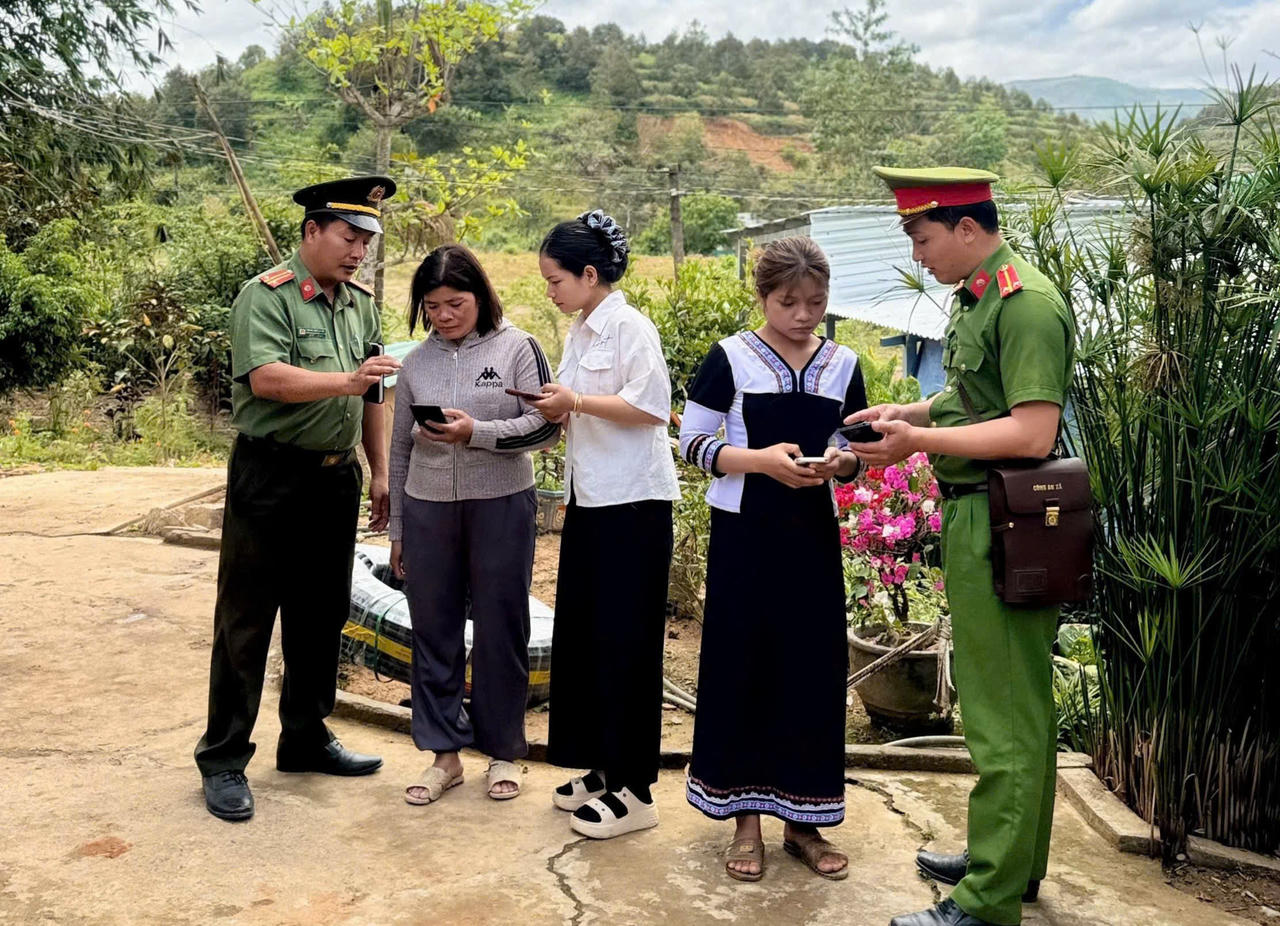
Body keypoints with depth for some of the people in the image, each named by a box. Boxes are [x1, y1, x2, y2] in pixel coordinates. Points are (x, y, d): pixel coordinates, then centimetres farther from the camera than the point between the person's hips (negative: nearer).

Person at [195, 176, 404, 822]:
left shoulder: (361, 304, 13)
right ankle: (223, 760, 11)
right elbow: (265, 378, -23)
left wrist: (379, 472, 13)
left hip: (336, 479, 7)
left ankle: (306, 739, 29)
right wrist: (346, 380, -33)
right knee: (246, 621, 0)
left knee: (321, 616, 15)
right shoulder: (267, 296, -9)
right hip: (270, 479, -7)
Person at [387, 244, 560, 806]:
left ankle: (503, 752, 21)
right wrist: (396, 529, 14)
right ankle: (445, 754, 20)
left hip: (502, 506, -3)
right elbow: (401, 449, 14)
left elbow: (545, 426, -8)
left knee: (500, 630, 5)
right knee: (433, 631, 7)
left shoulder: (516, 348, -2)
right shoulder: (416, 363, 9)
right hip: (428, 508, 3)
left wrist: (477, 432, -22)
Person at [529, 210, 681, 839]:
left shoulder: (630, 328, -12)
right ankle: (602, 767, 25)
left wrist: (575, 401, -18)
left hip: (632, 502, -9)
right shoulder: (578, 331, 14)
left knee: (624, 642, -4)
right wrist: (558, 409, 2)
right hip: (589, 497, 9)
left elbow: (650, 408, -20)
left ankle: (633, 790, 6)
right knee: (583, 634, 12)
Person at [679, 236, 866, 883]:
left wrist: (842, 462, -11)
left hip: (812, 536, 3)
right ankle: (745, 821, 16)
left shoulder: (842, 365, 6)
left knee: (813, 669, 6)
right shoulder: (731, 358, -5)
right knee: (742, 668, 2)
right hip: (745, 536, -3)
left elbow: (854, 452, 13)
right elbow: (691, 443, -5)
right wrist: (760, 459, -19)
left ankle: (801, 820, 20)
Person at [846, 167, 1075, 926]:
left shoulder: (1027, 303, -17)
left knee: (1006, 718, -2)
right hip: (979, 522, 10)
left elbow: (1033, 432, -24)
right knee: (1015, 704, 20)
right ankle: (1011, 861, 35)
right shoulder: (980, 296, 13)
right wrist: (913, 412, 10)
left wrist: (920, 441, -22)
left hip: (1004, 529, -10)